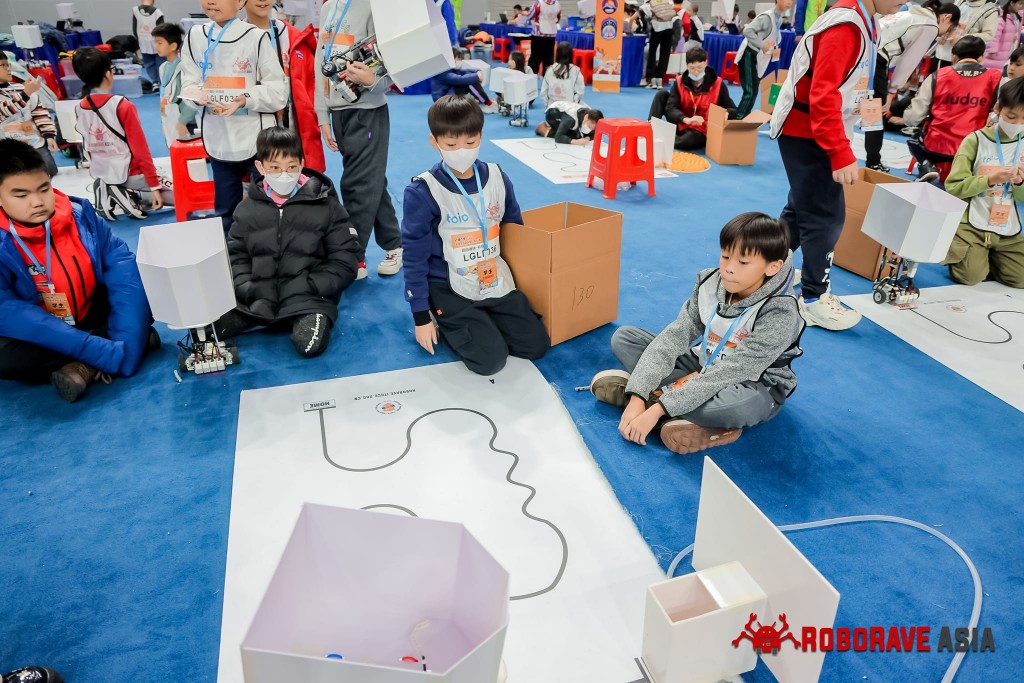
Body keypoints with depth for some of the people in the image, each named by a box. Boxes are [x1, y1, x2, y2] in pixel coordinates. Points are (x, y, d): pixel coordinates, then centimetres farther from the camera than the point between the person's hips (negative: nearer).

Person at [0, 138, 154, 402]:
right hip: (41, 338, -3)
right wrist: (104, 350, -40)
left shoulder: (79, 213, -10)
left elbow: (120, 261, -16)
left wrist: (127, 341, -31)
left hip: (94, 315, 4)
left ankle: (86, 367, -22)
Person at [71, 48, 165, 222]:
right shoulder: (123, 106, -18)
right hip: (131, 175, -7)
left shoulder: (79, 109, 1)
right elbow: (141, 150, -17)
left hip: (101, 175, 7)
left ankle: (108, 196, 5)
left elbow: (87, 147, 11)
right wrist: (155, 186, -13)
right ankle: (133, 197, -11)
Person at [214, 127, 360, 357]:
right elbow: (235, 255, 13)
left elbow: (345, 260, -2)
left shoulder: (325, 205, -1)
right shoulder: (247, 209, 9)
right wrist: (246, 289, -6)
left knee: (310, 345, -30)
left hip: (307, 296, -2)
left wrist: (312, 287, -13)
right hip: (258, 296, 3)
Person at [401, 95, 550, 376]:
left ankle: (482, 320, 21)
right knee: (490, 360, -14)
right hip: (450, 290, -4)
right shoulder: (423, 192, -16)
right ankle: (446, 322, 13)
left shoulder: (497, 177, -3)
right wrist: (421, 316, -7)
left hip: (497, 283, 5)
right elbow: (414, 256, -10)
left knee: (536, 345, 0)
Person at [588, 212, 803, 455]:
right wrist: (637, 397, -29)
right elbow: (674, 337, -17)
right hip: (702, 368, 6)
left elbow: (726, 374, -31)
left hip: (754, 386, -5)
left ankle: (656, 394, -18)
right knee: (623, 337, -5)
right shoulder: (710, 283, -13)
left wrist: (657, 409, -36)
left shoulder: (779, 314, -27)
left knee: (736, 404, -43)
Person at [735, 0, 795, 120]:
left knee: (754, 92, 10)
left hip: (758, 58, 9)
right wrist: (762, 45, -30)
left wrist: (774, 51, 0)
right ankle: (736, 120, -16)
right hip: (749, 55, -9)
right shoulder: (767, 16, -16)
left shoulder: (779, 19, 11)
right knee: (750, 92, -17)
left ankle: (742, 119, 15)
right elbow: (747, 30, -25)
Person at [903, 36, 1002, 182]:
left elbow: (913, 118, -2)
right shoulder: (995, 79, -1)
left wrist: (906, 115, 21)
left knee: (914, 137, 34)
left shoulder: (937, 76, -2)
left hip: (934, 146, -1)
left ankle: (926, 166, 5)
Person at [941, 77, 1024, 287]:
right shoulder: (976, 140, -9)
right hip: (971, 224, -4)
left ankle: (985, 254, 25)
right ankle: (953, 249, 14)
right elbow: (953, 187, -13)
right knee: (971, 276, -16)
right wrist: (990, 180, -24)